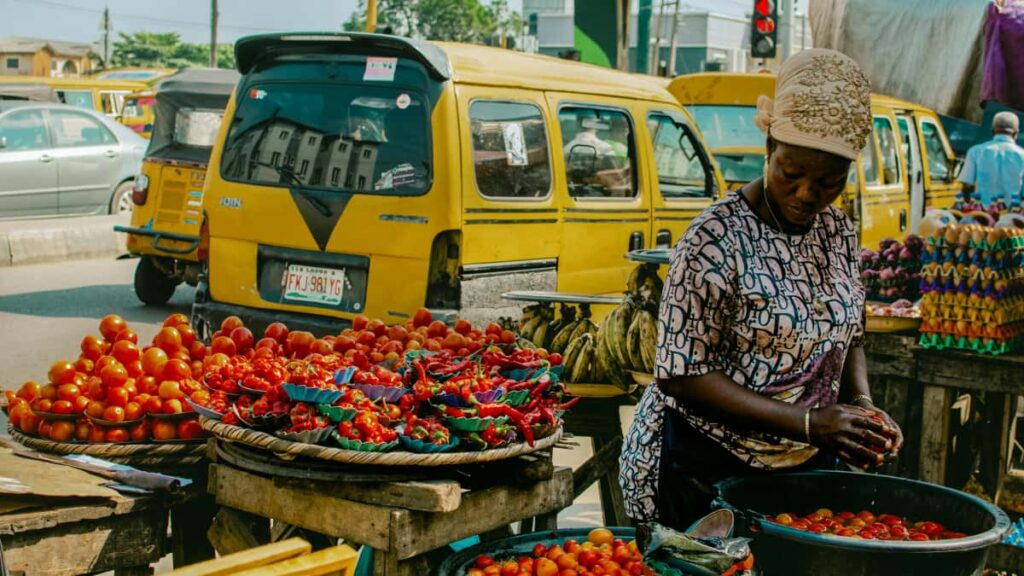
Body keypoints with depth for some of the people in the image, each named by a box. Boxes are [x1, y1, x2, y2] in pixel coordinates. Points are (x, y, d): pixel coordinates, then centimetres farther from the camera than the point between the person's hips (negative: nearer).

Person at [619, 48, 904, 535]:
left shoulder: (837, 232, 2)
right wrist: (807, 422, -25)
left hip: (807, 464, 7)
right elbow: (682, 375, -21)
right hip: (706, 471, -6)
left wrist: (861, 401, -5)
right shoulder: (718, 239, -20)